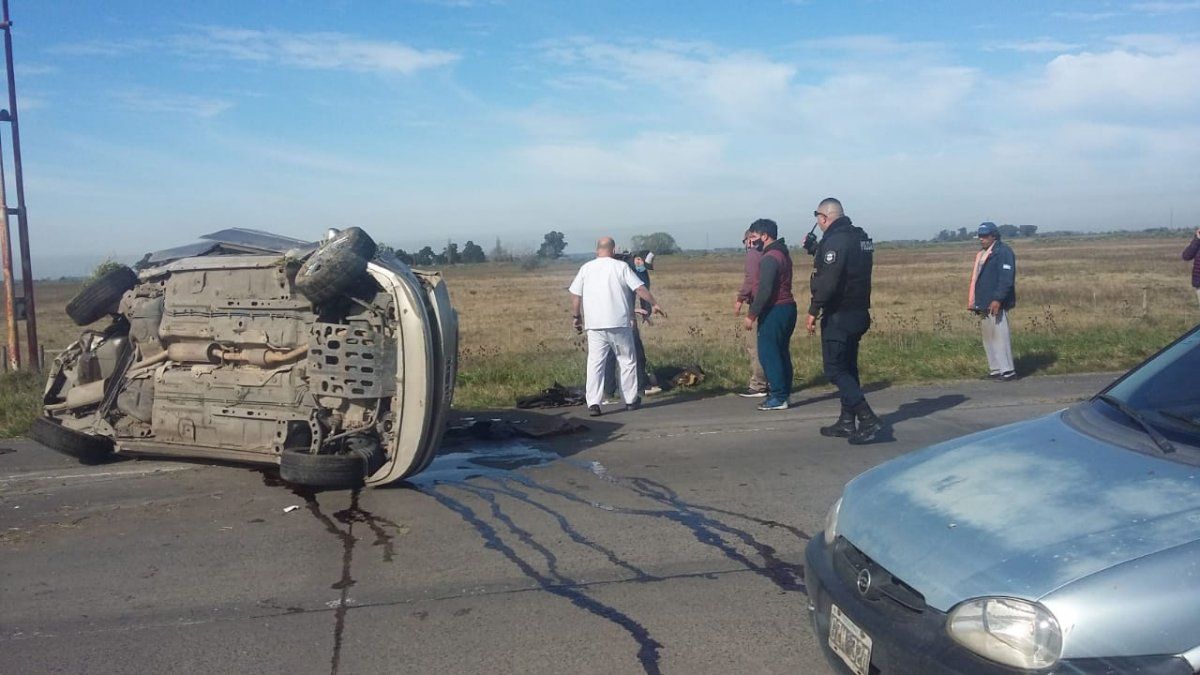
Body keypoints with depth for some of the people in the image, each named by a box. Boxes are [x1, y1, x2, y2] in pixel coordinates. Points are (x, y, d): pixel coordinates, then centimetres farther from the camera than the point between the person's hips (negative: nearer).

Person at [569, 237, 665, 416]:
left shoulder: (586, 268, 6)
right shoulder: (621, 267, -1)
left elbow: (575, 295, 6)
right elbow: (640, 289, -2)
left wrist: (577, 316, 16)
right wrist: (654, 304, 10)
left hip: (594, 324, 2)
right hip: (619, 323, -2)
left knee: (594, 363, 1)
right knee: (627, 361, 12)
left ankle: (593, 403, -9)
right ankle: (631, 400, 20)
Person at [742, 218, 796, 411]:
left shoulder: (769, 258, -16)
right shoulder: (783, 254, 15)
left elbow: (764, 290, -22)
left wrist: (752, 315, -17)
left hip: (774, 311, -10)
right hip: (788, 308, 10)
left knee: (768, 354, -5)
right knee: (782, 353, 14)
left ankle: (778, 397, -4)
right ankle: (784, 393, 18)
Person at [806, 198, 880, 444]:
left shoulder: (835, 240, -16)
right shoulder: (861, 237, 13)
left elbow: (828, 280, -24)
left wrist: (814, 310, -18)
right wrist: (815, 250, 19)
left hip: (839, 315, -9)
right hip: (859, 313, 10)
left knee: (835, 370, -6)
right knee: (848, 367, 15)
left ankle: (868, 419, -13)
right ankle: (847, 422, 20)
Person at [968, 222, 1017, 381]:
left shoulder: (1003, 252, -9)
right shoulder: (982, 254, 19)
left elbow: (1006, 278, -18)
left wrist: (998, 300, -24)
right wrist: (975, 302, 19)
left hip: (995, 304, -9)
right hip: (984, 304, 10)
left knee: (1000, 336, -8)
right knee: (988, 337, 12)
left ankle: (1008, 370, -4)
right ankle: (995, 369, 19)